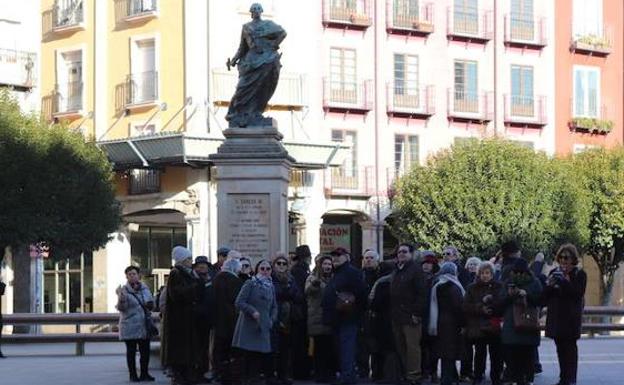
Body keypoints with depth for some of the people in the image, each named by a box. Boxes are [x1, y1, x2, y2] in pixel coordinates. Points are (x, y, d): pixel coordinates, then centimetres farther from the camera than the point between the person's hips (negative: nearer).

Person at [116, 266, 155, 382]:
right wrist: (120, 297, -32)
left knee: (145, 351, 6)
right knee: (131, 351, 1)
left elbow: (151, 305, 18)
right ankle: (133, 374, 6)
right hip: (130, 327, -5)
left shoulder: (145, 288, 9)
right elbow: (121, 307, -16)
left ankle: (144, 373, 16)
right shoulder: (124, 290, -7)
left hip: (144, 326, 5)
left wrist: (150, 305, -5)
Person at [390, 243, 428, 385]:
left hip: (410, 315, -8)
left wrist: (417, 313, -18)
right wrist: (392, 312, 14)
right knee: (400, 347, 10)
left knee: (412, 346, -7)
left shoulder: (415, 269, -6)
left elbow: (422, 293, -13)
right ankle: (405, 373, 16)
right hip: (397, 316, 8)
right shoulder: (396, 271, 19)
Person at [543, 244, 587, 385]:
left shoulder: (579, 274, 0)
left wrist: (565, 282, -20)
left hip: (571, 317, -5)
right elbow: (545, 295, 12)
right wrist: (549, 285, -9)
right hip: (556, 316, 5)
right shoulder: (554, 273, 13)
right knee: (560, 347, 6)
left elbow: (578, 293, -12)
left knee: (570, 347, -8)